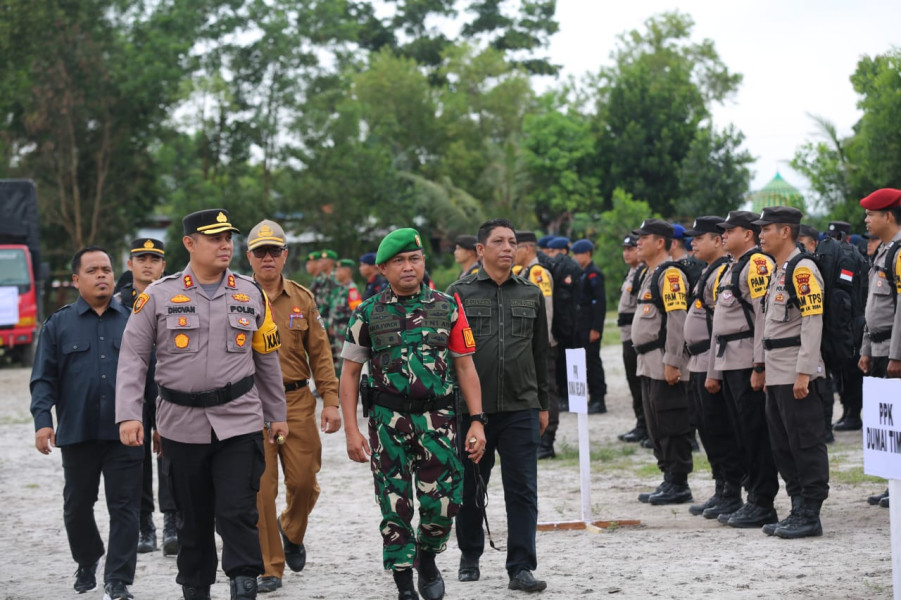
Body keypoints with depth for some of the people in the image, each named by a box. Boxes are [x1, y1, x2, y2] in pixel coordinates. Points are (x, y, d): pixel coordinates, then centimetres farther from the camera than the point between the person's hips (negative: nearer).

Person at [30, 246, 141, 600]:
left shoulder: (133, 322, 9)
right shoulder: (59, 325, 6)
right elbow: (44, 379, 3)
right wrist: (42, 420, -10)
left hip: (124, 434, 0)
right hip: (77, 434, 1)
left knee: (124, 508, -3)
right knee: (77, 507, 11)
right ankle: (87, 562, 36)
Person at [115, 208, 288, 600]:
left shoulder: (250, 295, 6)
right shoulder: (158, 296, -1)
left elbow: (267, 359, 14)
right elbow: (133, 357, -1)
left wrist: (277, 414, 17)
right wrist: (128, 415, -10)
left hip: (239, 423, 0)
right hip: (182, 425, 0)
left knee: (237, 512, -9)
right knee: (193, 519, 10)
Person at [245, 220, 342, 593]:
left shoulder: (302, 299, 8)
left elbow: (319, 352, 9)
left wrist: (330, 400, 3)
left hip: (297, 401, 2)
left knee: (304, 481, 2)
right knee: (260, 489, -2)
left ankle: (292, 533, 34)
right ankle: (270, 567, 9)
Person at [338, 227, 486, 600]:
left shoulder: (447, 307, 5)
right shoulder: (368, 314, 3)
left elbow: (465, 367, 7)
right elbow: (350, 374, 6)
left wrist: (477, 421, -1)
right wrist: (351, 431, -2)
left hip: (437, 420, 1)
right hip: (388, 422, 0)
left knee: (443, 503, -3)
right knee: (395, 509, 0)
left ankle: (427, 560, 26)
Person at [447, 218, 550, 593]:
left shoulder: (531, 295, 9)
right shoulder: (459, 294, 0)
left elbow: (540, 354, 14)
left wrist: (542, 405, 12)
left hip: (521, 410, 2)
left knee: (522, 491, -3)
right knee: (470, 489, 10)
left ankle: (521, 568, 0)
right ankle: (469, 557, 28)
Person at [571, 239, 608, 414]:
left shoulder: (594, 274, -12)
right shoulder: (583, 273, 17)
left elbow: (600, 302, -17)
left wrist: (596, 329, -21)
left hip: (591, 326, -9)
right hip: (582, 326, 9)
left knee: (593, 361, -7)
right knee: (588, 361, 10)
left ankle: (599, 401, -3)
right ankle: (594, 399, 14)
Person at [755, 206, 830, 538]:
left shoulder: (802, 269, -13)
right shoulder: (778, 272, 18)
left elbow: (813, 323, -19)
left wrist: (804, 373, -22)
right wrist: (766, 371, 20)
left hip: (797, 377, -10)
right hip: (776, 376, 10)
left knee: (806, 445, -4)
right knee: (784, 448, 12)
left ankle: (810, 516, 0)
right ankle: (798, 511, 18)